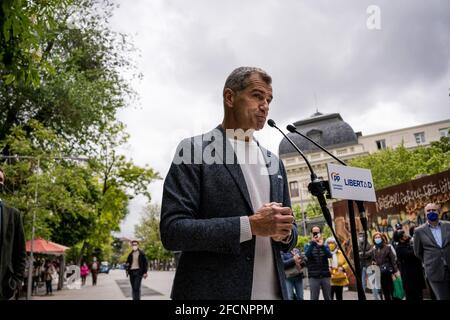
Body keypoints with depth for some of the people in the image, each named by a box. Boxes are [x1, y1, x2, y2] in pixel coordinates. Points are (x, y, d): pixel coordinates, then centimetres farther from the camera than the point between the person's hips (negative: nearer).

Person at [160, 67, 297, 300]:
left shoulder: (274, 162, 11)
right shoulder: (194, 150, -7)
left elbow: (287, 231, 16)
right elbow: (172, 230, -15)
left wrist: (285, 232, -7)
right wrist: (250, 225, -20)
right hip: (213, 291, -5)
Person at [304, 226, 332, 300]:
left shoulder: (325, 245, 10)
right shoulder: (308, 245, 6)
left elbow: (329, 255, -10)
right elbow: (307, 255, -15)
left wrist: (322, 245, -26)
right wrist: (313, 243, -26)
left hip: (325, 276, 2)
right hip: (314, 277, -2)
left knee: (328, 298, 7)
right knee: (314, 298, -1)